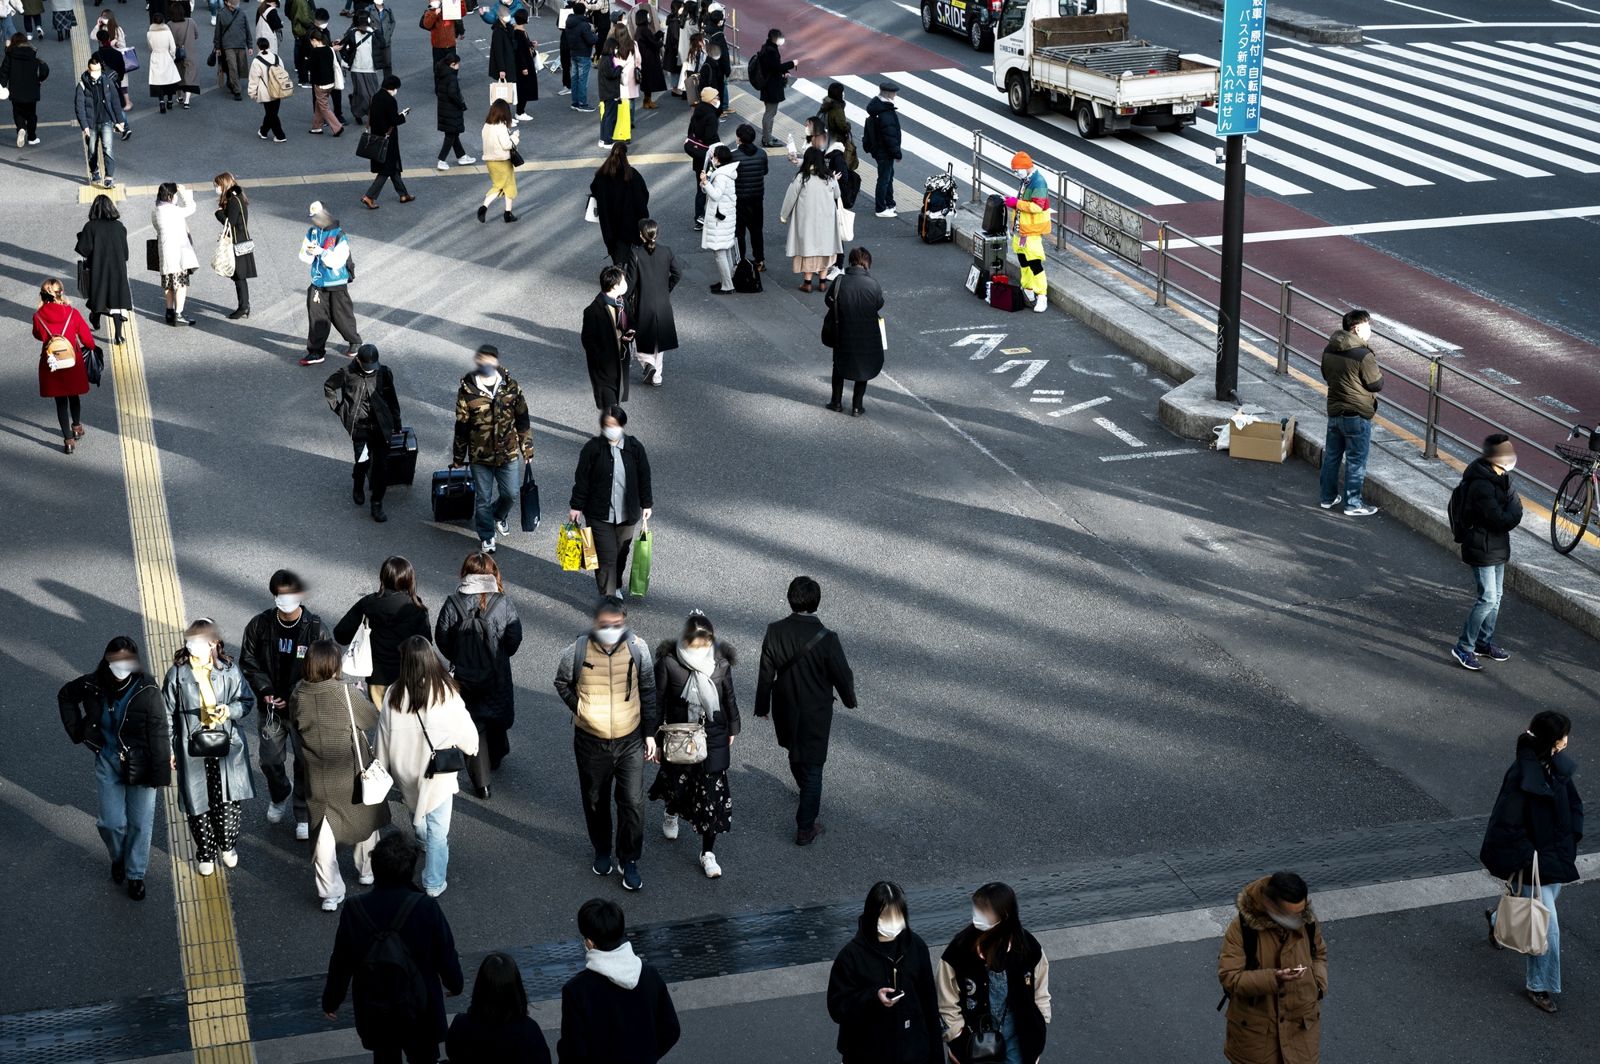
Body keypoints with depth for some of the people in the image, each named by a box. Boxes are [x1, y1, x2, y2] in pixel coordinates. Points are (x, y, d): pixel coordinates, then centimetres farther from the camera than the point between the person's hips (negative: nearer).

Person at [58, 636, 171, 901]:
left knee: (140, 823, 7)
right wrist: (77, 730, 4)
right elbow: (65, 695, 11)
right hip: (108, 762, 2)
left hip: (140, 764, -2)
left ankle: (135, 874, 28)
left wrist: (160, 773, -18)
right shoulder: (93, 686, -12)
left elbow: (159, 733, -17)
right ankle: (118, 858, 37)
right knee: (111, 822, 4)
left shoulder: (147, 691, -21)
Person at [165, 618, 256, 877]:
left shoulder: (229, 670, -8)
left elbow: (248, 700, 3)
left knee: (228, 800, 4)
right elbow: (168, 714, 1)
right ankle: (205, 853, 29)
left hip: (227, 746, 0)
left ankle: (227, 845, 33)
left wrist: (230, 710, -18)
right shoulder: (177, 674, -9)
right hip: (192, 749, 0)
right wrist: (169, 749, 4)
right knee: (198, 803, 8)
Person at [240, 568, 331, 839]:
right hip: (270, 706, 2)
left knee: (305, 762, 7)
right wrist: (265, 691, -12)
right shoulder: (260, 625, -7)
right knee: (270, 760, 14)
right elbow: (248, 662, 3)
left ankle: (303, 814, 26)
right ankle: (279, 796, 45)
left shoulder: (316, 628, -14)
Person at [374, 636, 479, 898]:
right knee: (438, 829, 12)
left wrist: (384, 768, 10)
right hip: (438, 774, -3)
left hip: (406, 773, 3)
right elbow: (467, 734, -10)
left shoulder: (393, 695, -17)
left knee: (418, 820, 29)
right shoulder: (447, 695, -22)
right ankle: (434, 883, 19)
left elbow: (384, 737, -6)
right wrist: (470, 749, 13)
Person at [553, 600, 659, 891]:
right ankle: (602, 851, 39)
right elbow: (562, 683, 5)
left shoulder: (637, 648, -12)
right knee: (596, 801, 17)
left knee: (633, 803, -1)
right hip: (591, 741, 0)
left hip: (630, 740, 0)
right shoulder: (578, 651, -15)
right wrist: (580, 709, -4)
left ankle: (630, 861, 16)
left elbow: (648, 691, 0)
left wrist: (650, 733, 2)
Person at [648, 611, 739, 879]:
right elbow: (658, 701, -8)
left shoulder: (721, 664, -11)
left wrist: (732, 731, 13)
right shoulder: (669, 663, -17)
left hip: (714, 739, 1)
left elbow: (729, 698, 4)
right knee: (677, 781, 18)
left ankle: (708, 853, 15)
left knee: (712, 792, 2)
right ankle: (671, 813, 56)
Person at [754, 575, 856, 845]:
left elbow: (765, 674, -7)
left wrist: (762, 706, 8)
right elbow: (843, 676, -14)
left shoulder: (775, 632, -17)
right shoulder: (826, 639, -26)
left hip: (785, 709, 4)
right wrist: (849, 699, 8)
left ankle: (808, 793, 56)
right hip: (816, 714, -4)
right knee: (812, 765, 10)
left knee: (796, 754, 29)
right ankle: (805, 828, 16)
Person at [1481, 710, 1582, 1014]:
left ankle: (1498, 920, 56)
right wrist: (1526, 856, -18)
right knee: (1547, 926, 0)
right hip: (1533, 863, -8)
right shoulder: (1522, 776, -28)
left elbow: (1572, 803, 12)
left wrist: (1570, 839, 3)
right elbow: (1506, 823, -23)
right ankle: (1540, 986, 19)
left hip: (1557, 856, 8)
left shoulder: (1558, 766, -4)